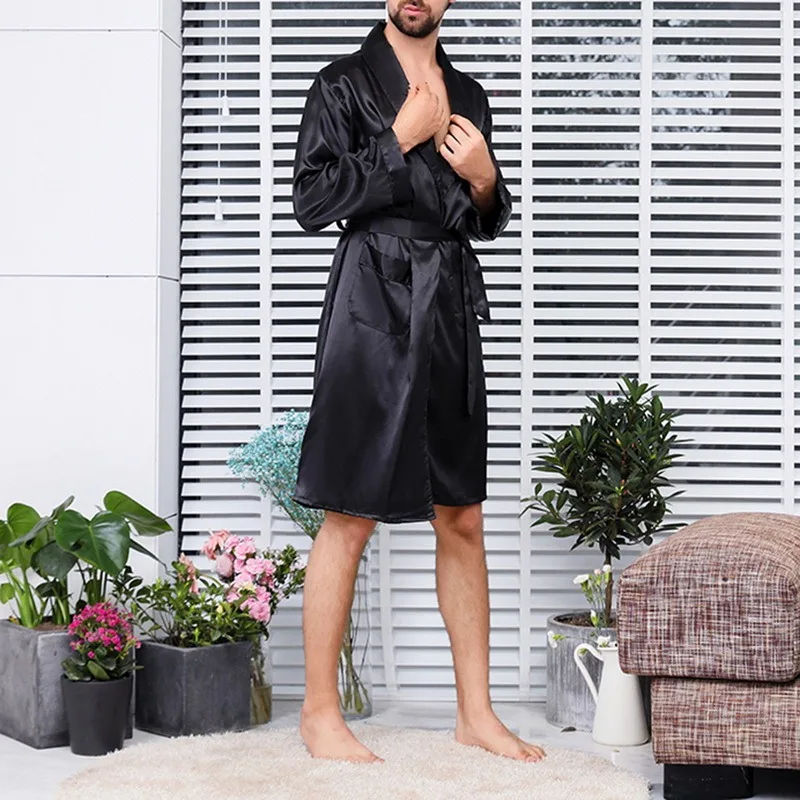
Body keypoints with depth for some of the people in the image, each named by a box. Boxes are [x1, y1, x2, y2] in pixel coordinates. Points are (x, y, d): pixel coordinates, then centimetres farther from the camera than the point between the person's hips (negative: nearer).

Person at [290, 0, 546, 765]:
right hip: (373, 305, -6)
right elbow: (312, 200, -8)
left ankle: (475, 711, 16)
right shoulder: (344, 83, 2)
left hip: (451, 310, 6)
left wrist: (484, 177, 1)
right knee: (350, 517, -4)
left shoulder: (468, 94, 17)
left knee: (463, 519, 7)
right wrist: (400, 140, -8)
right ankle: (319, 710, 7)